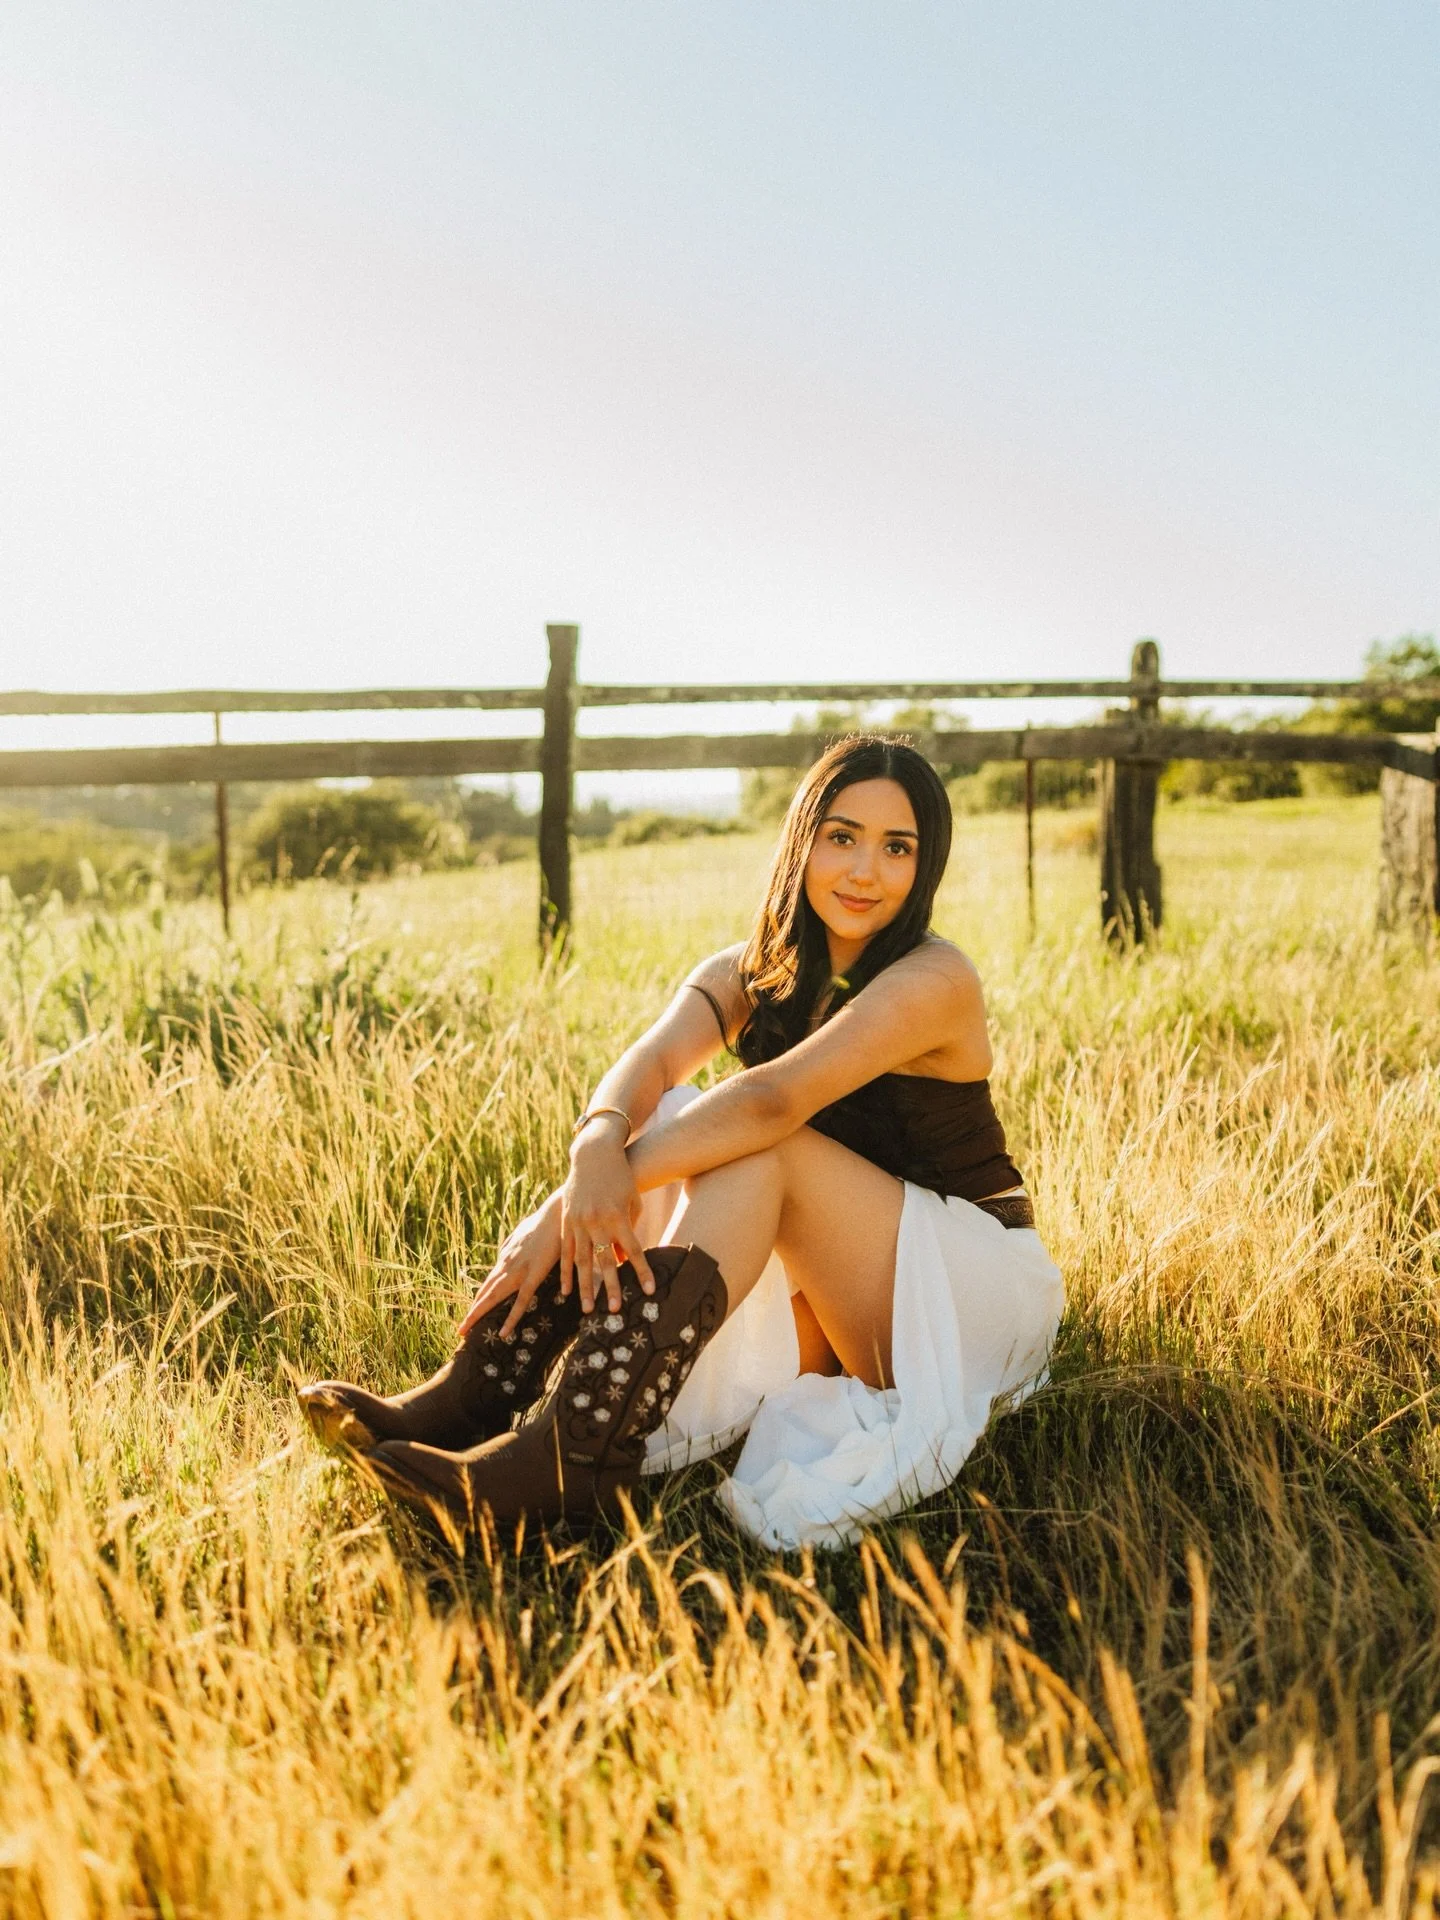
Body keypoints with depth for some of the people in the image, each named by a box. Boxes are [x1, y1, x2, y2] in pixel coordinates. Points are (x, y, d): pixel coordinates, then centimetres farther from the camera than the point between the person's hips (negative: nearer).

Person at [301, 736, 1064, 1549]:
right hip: (833, 1300, 6)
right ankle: (477, 1396, -25)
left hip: (980, 1286, -5)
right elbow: (648, 1063, -20)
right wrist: (597, 1149, -43)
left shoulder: (935, 981, -19)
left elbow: (771, 1100, -33)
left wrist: (585, 1199, -39)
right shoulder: (747, 973, 1)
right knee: (669, 1120, -17)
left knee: (753, 1151, -29)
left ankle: (574, 1452, -40)